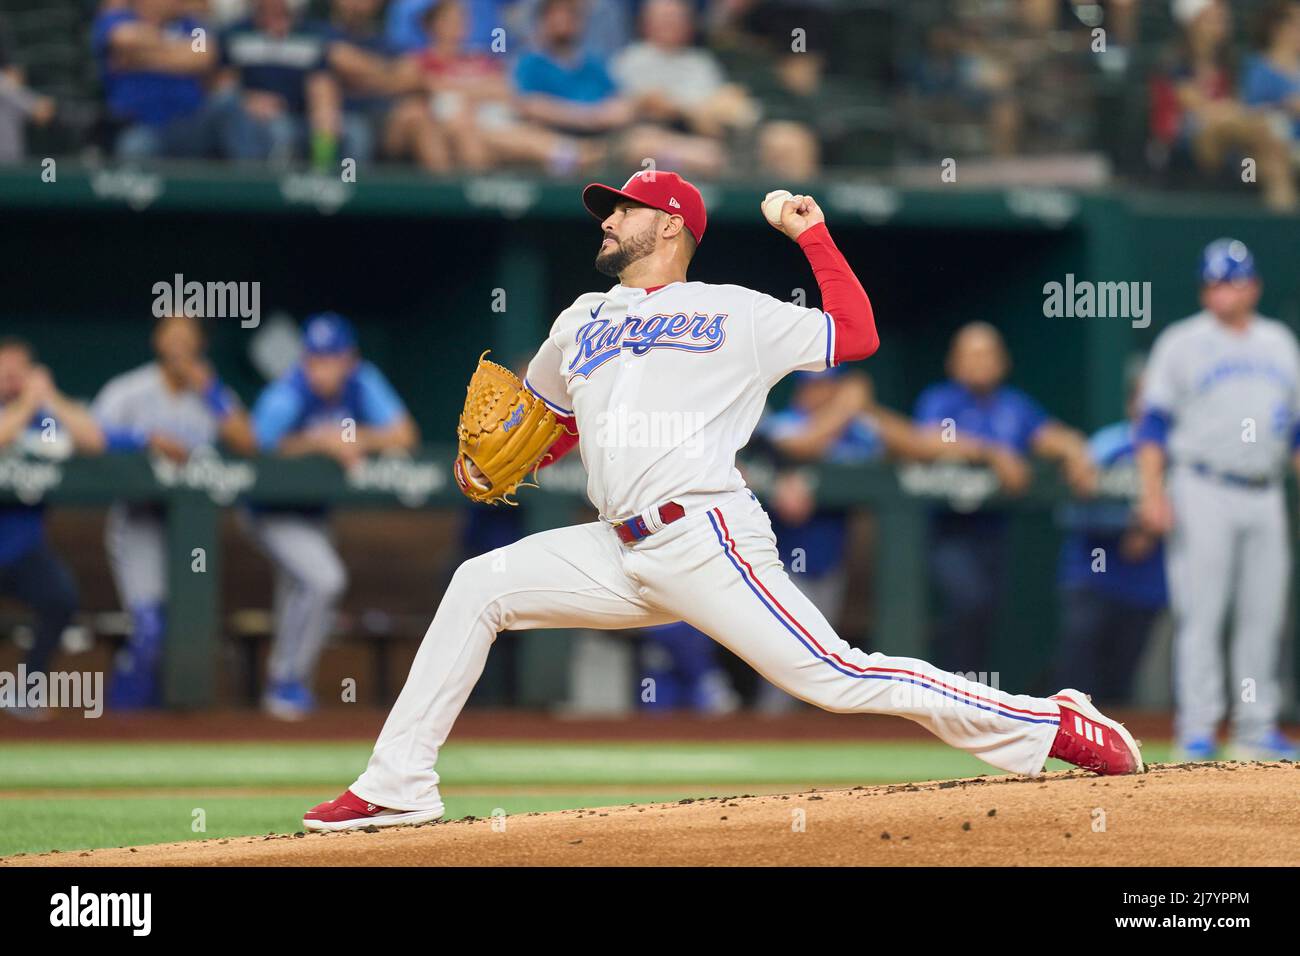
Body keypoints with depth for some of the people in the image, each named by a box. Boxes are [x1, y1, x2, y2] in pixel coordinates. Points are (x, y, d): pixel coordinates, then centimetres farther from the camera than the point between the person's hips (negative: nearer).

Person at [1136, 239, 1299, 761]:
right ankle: (1196, 731, -7)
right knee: (1200, 615, -7)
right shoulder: (1181, 342, 3)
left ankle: (1256, 731, 8)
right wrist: (1152, 492, -12)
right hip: (1204, 494, -4)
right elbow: (1154, 422, -2)